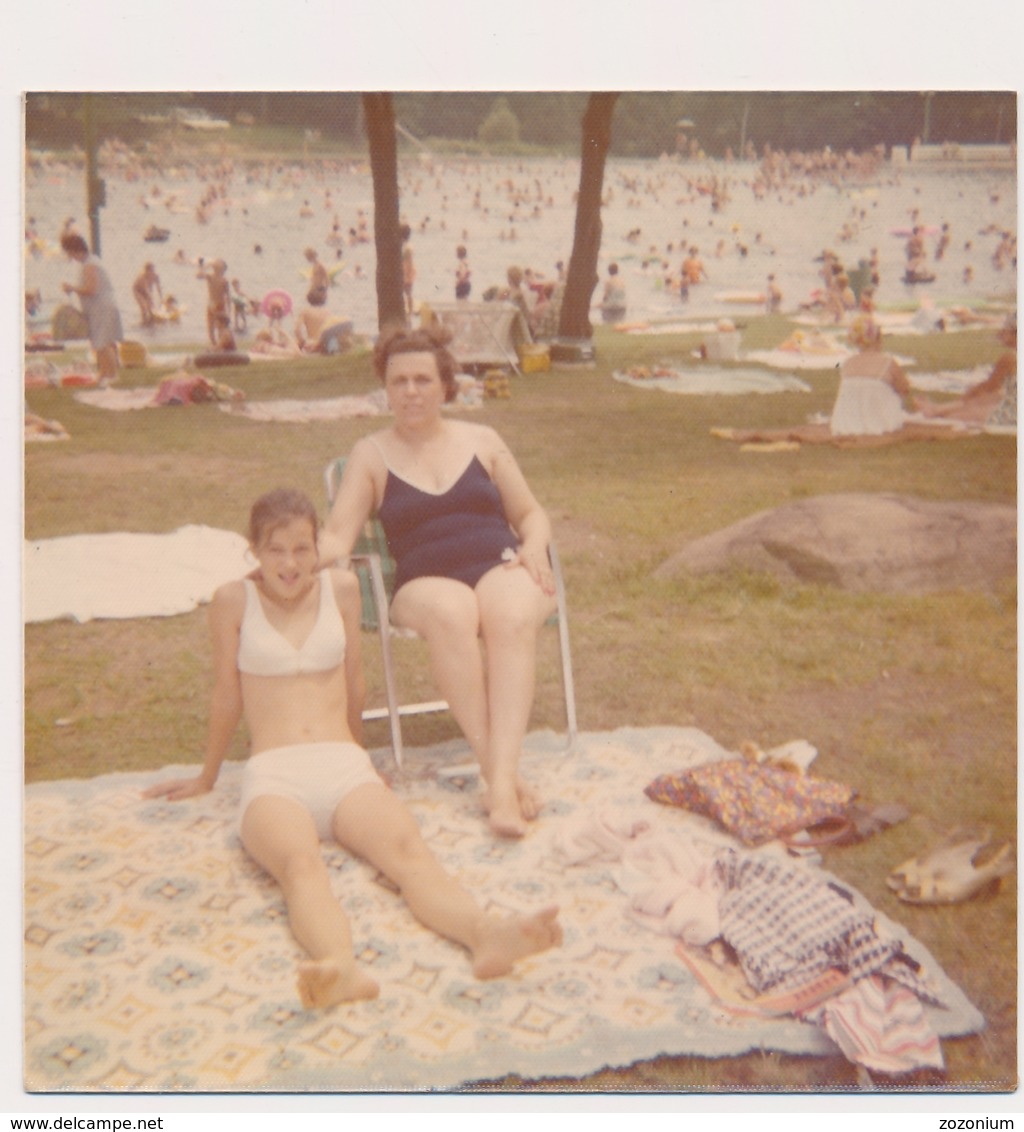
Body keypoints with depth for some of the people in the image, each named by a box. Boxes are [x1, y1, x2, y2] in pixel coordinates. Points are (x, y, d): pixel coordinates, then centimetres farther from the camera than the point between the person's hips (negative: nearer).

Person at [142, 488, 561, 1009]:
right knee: (301, 864, -36)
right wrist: (206, 779, 25)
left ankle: (487, 936, -54)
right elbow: (227, 697, 16)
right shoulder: (233, 600, 6)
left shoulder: (341, 587, 11)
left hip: (346, 769, 2)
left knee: (408, 849, -30)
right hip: (273, 779, -2)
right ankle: (343, 968, -63)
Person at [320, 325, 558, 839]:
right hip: (426, 581, -1)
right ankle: (494, 767, -38)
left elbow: (531, 513, 21)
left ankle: (503, 775, -45)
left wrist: (534, 547, -3)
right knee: (450, 613, -39)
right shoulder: (371, 455, 12)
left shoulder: (481, 440, 17)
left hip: (500, 566, 1)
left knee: (513, 618, -36)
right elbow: (337, 537, 1)